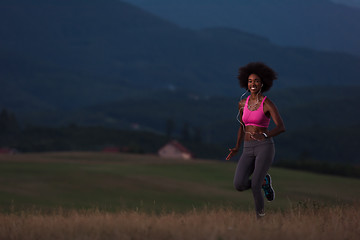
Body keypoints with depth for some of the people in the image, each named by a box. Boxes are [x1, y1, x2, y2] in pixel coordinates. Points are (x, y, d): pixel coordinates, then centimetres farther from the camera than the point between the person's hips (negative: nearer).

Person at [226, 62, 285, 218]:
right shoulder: (243, 103, 12)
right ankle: (264, 181, 17)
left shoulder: (268, 104, -5)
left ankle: (260, 216, 10)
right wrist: (237, 148, 19)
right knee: (239, 185, -16)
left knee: (254, 186, -18)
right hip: (248, 150, 5)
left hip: (265, 148, -5)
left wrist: (264, 136, -34)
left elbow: (281, 127, -16)